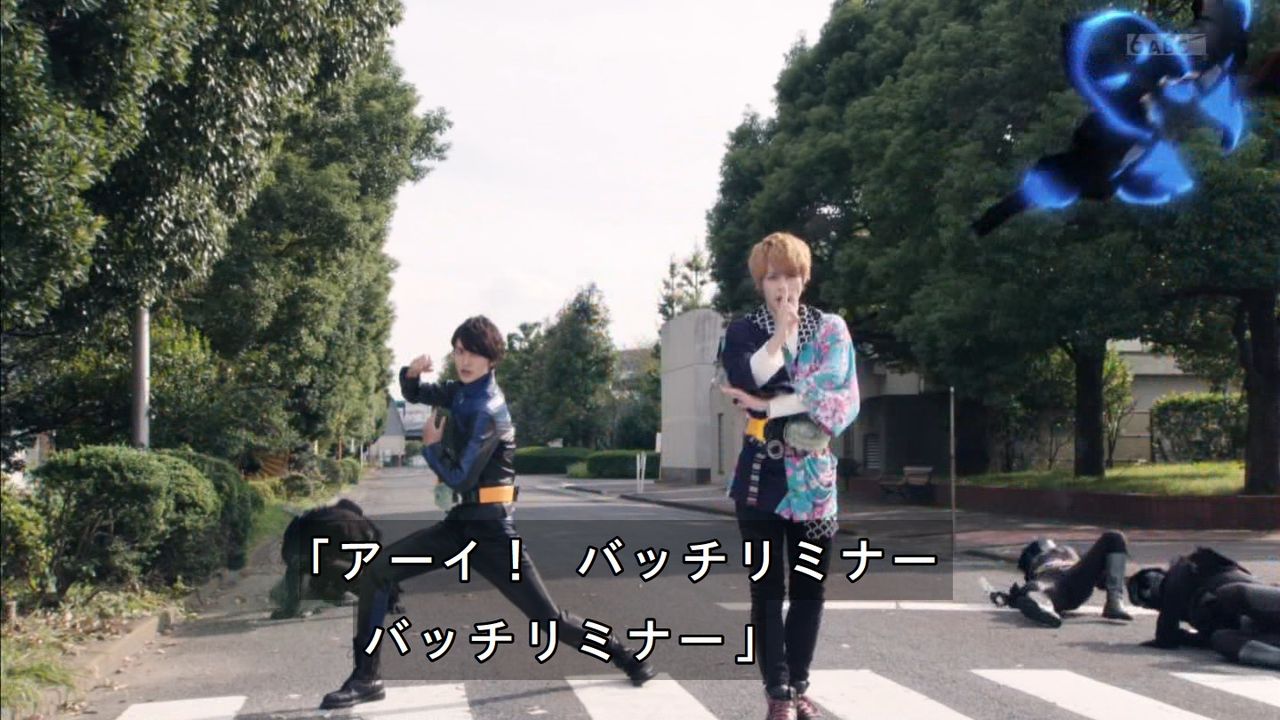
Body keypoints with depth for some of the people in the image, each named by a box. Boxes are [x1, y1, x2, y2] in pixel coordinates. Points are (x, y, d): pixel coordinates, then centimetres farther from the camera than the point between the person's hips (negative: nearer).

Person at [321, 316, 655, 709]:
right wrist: (412, 372, -4)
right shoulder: (464, 390, 6)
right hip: (461, 522, 8)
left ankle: (624, 655, 20)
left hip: (490, 528, -8)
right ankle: (366, 677, 0)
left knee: (548, 617, -2)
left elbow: (459, 478, -22)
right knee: (376, 570, -6)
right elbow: (415, 394, 20)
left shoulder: (487, 409, -19)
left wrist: (431, 446, -4)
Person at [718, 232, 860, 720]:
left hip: (814, 475, 1)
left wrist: (768, 405, -16)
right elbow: (745, 380, -15)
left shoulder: (830, 328, 5)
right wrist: (780, 333, -16)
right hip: (761, 474, -1)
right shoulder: (742, 332, 4)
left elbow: (834, 389, -11)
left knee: (809, 588, 8)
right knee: (768, 589, 2)